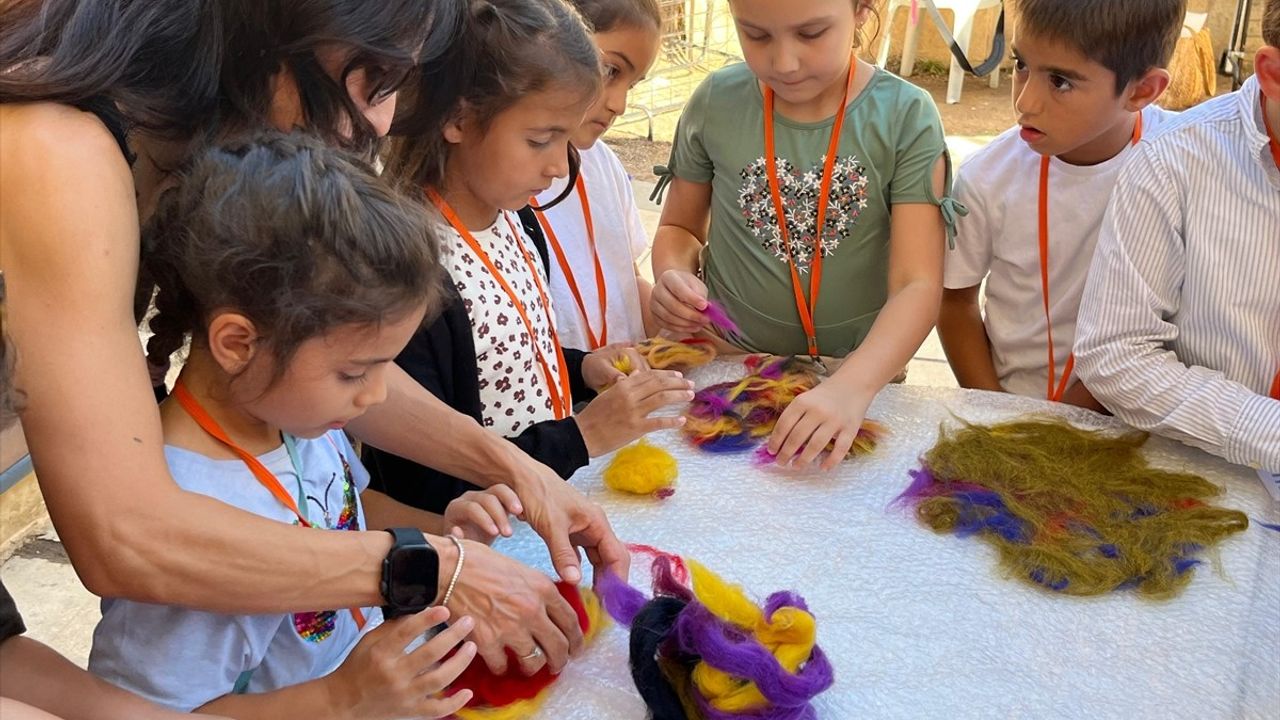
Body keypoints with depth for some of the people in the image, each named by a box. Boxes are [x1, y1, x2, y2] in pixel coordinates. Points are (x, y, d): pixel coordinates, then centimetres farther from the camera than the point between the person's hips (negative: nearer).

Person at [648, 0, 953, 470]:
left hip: (860, 374, 0)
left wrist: (852, 386, -35)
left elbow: (918, 285, -19)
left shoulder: (906, 118, -13)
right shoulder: (715, 103, -8)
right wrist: (673, 276, -16)